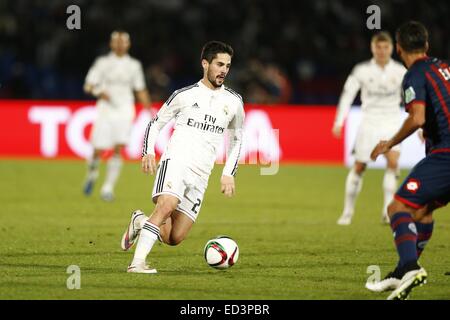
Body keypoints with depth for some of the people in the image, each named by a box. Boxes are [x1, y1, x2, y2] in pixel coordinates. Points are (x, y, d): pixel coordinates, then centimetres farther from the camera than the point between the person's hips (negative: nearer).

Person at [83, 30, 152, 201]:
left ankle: (108, 188, -12)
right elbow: (88, 86, -1)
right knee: (98, 150, -3)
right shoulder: (102, 63, 3)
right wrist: (99, 92, -22)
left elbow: (141, 91, 18)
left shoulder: (134, 65, 10)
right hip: (105, 110, -1)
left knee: (118, 150, -15)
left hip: (124, 110, 1)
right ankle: (92, 174, 30)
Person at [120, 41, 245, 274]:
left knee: (173, 238, -4)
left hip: (200, 175, 4)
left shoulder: (234, 102, 12)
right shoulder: (184, 95, 5)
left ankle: (140, 222, 24)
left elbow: (236, 139, 25)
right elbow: (155, 124, 12)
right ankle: (137, 262, -34)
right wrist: (148, 152, -5)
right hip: (176, 161, -4)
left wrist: (229, 173, 15)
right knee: (166, 206, -33)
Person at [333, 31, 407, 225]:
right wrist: (339, 122, -12)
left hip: (392, 123, 0)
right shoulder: (362, 71, -2)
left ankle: (388, 211, -20)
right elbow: (347, 95, -1)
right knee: (359, 167, 1)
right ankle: (348, 211, 17)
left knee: (393, 161, -23)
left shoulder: (400, 71, 1)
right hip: (369, 122, 0)